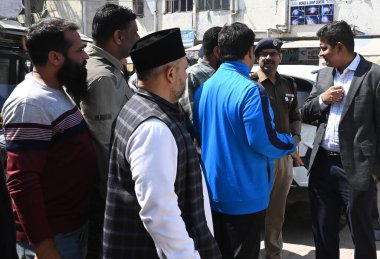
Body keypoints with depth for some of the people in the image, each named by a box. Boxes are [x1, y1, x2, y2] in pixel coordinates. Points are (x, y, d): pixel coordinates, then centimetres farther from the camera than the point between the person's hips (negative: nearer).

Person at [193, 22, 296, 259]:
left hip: (213, 192, 7)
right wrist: (291, 144, -3)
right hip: (244, 196, -7)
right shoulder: (251, 90, -20)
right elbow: (263, 141, -22)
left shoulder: (204, 88, 4)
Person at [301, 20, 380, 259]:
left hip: (356, 167, -5)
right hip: (322, 164, 6)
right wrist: (322, 99, -6)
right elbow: (305, 115, 13)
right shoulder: (324, 74, 11)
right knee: (323, 231, 17)